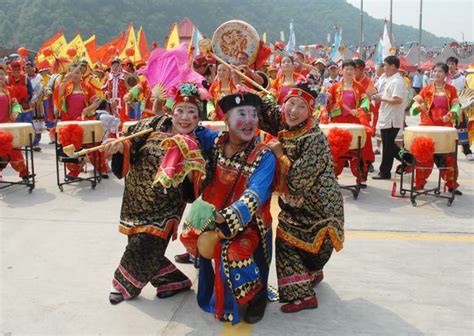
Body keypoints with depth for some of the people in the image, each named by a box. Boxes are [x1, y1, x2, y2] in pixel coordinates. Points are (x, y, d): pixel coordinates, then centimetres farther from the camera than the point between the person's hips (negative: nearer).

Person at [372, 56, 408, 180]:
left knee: (388, 146, 0)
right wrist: (380, 98, 9)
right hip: (387, 118, 10)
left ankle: (384, 172, 9)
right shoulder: (391, 80, 15)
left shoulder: (397, 81, -16)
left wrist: (381, 99, -18)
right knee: (389, 145, 16)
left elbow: (398, 100, -26)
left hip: (391, 120, -10)